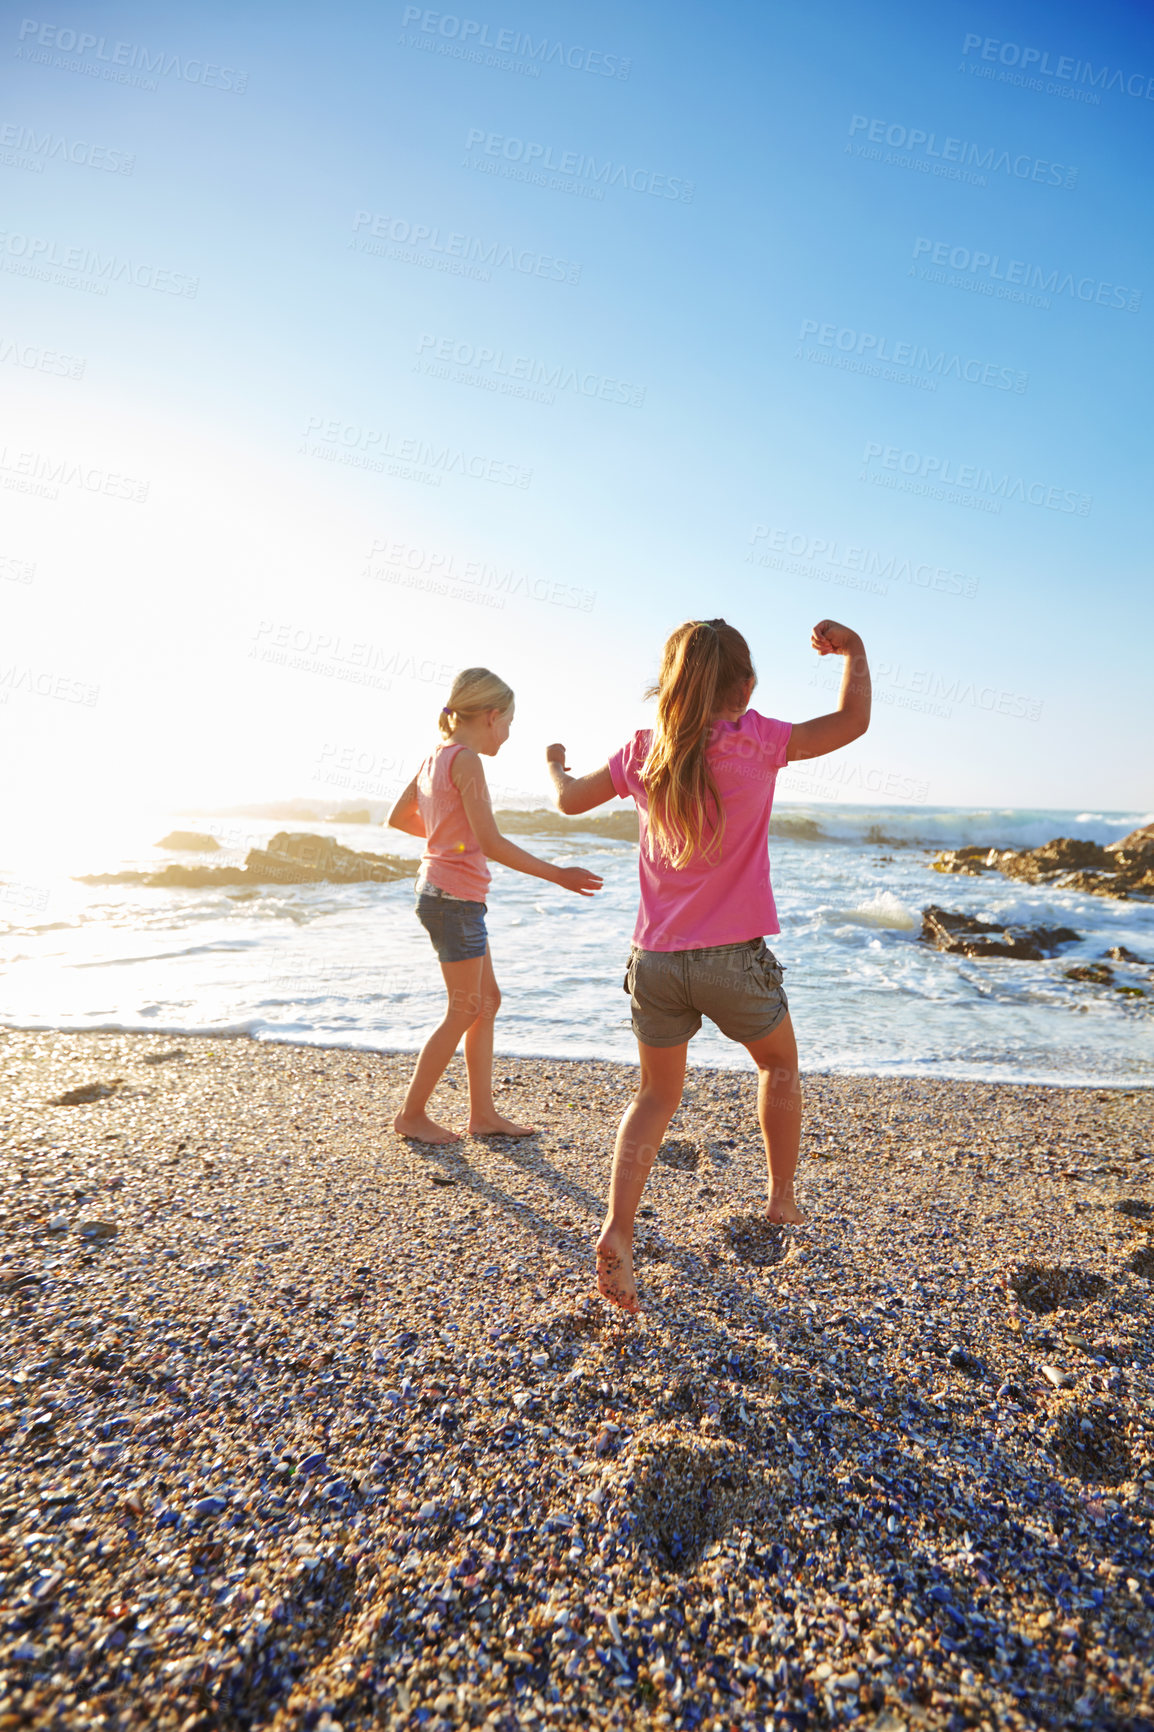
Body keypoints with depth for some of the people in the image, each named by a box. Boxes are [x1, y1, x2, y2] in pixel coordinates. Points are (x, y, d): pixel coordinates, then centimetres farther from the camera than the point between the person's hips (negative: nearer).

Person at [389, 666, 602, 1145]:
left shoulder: (435, 757, 11)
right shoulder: (466, 760, -16)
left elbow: (398, 817, 22)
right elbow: (491, 843, -22)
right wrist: (557, 875, -18)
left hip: (438, 888, 10)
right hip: (456, 897, -10)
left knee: (487, 1001, 14)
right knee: (464, 1011, 3)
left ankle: (483, 1113, 22)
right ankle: (412, 1114, 17)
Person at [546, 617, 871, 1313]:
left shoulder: (644, 752, 1)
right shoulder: (756, 741, -8)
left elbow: (572, 799, 15)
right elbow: (852, 723, 4)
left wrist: (556, 764, 36)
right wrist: (854, 649, 18)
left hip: (655, 960, 3)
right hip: (733, 956, -2)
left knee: (656, 1096, 20)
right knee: (780, 1064, 27)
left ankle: (617, 1229, 5)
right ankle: (783, 1197, 39)